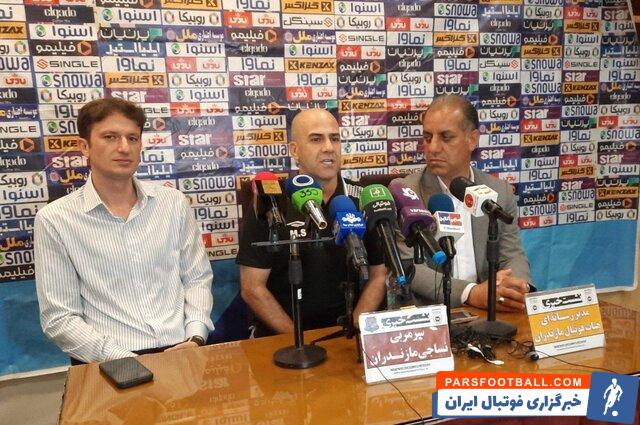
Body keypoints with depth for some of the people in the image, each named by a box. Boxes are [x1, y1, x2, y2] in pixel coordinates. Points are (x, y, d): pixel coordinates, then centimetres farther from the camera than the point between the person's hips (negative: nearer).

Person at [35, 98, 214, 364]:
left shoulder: (174, 202, 7)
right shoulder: (55, 220, -1)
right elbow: (59, 317, -2)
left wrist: (195, 338, -4)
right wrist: (125, 361, -12)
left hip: (181, 352, 2)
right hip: (110, 364, -2)